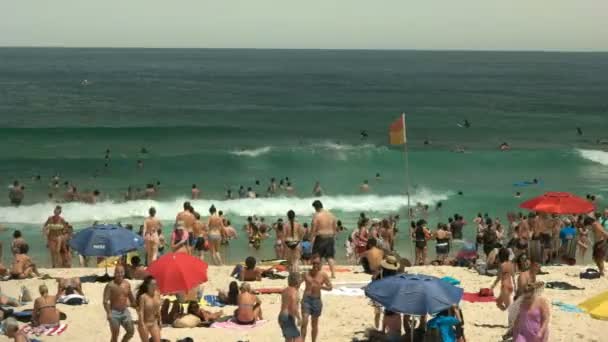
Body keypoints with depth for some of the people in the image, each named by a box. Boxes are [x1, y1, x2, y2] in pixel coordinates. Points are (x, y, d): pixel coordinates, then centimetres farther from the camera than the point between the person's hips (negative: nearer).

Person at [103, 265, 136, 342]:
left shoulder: (127, 284, 5)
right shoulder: (110, 285, -11)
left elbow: (131, 298, 19)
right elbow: (105, 301, -16)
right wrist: (108, 313, -28)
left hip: (125, 311, 5)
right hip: (114, 312, -5)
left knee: (131, 331, -1)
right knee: (115, 335, 0)